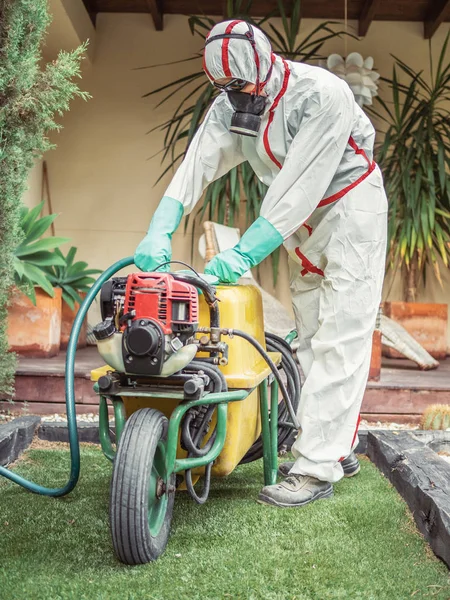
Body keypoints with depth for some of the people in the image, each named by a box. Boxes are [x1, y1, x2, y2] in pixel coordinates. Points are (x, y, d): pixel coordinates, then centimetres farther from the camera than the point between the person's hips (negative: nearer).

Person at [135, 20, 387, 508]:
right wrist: (159, 231, -30)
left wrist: (245, 252, -35)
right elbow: (198, 164, -16)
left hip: (349, 208, -7)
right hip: (301, 223, 7)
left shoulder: (322, 94, -27)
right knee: (311, 337, 9)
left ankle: (317, 468, -9)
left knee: (338, 338, -10)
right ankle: (337, 449, 19)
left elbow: (299, 187, -32)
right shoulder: (231, 103, -6)